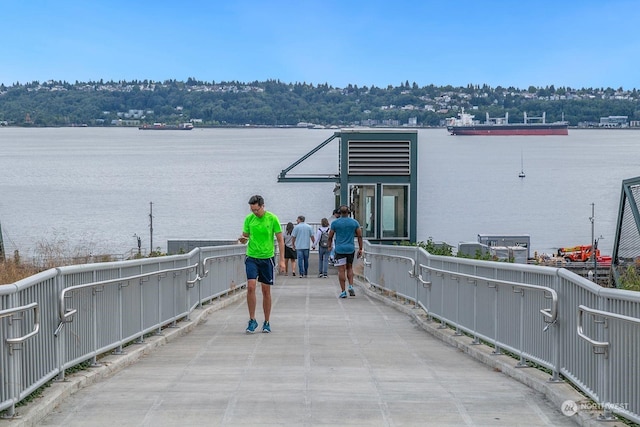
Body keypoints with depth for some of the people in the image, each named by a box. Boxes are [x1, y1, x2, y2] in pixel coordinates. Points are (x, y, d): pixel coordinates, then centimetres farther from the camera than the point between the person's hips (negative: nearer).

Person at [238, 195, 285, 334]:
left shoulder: (272, 219, -6)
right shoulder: (249, 218, 1)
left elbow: (280, 240, -1)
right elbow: (245, 236, 10)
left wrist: (282, 260, -7)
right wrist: (242, 239, -15)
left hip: (267, 258, -1)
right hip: (252, 257, 1)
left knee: (266, 290, 5)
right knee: (250, 287, -12)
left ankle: (267, 322, 16)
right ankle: (252, 320, 0)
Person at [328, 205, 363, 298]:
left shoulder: (335, 223, -3)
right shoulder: (354, 222, 3)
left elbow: (330, 237, 4)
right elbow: (360, 236, 3)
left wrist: (330, 246, 21)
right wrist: (360, 249, 9)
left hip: (339, 249, -2)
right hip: (351, 249, 2)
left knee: (341, 270, -1)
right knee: (349, 268, 19)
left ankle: (343, 291, -2)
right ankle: (351, 286, 3)